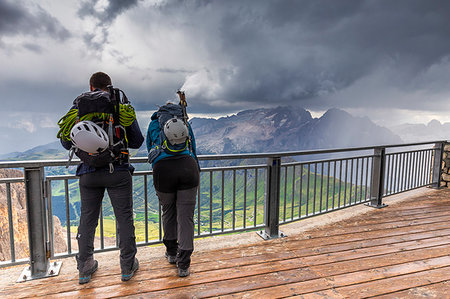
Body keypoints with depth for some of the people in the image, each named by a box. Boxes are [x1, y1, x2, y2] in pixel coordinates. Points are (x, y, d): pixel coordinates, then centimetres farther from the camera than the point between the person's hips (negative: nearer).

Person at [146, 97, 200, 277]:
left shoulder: (153, 124, 25)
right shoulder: (185, 122, 25)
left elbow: (150, 150, 30)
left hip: (163, 169, 0)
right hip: (188, 167, 0)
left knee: (168, 212, 21)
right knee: (186, 216, 5)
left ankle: (171, 253, 37)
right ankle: (183, 265, 10)